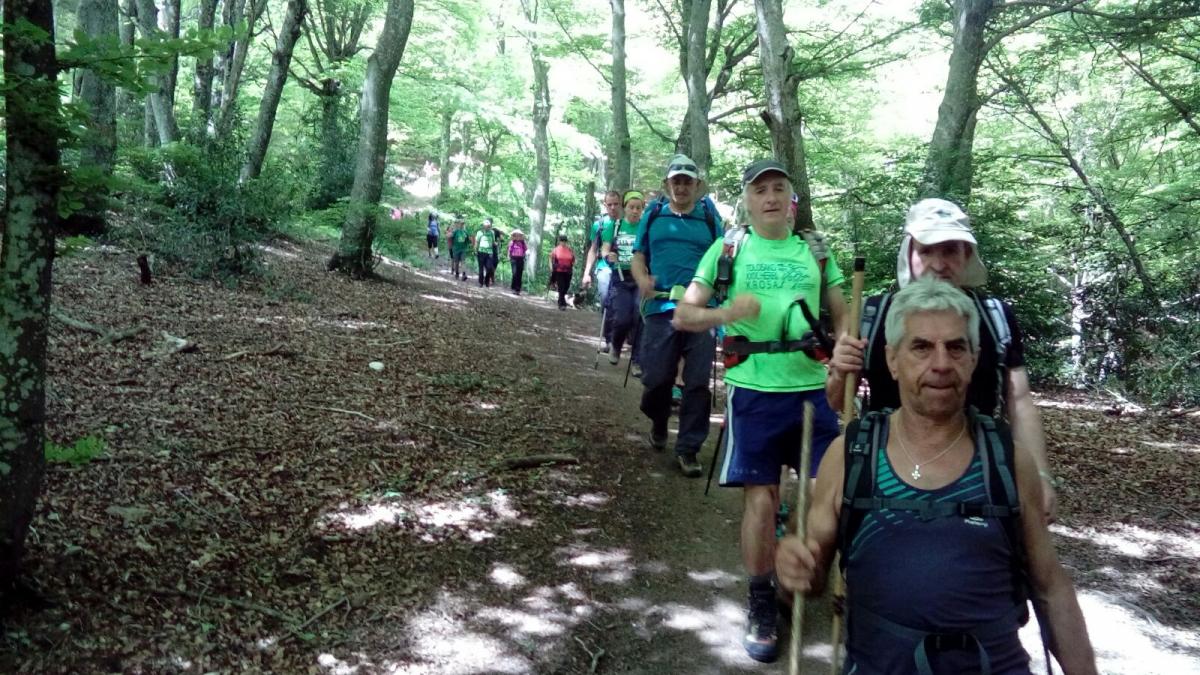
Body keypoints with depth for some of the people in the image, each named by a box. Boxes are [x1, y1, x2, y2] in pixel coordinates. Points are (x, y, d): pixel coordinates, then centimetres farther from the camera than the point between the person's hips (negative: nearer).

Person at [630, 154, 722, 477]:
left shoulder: (710, 217, 9)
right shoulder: (653, 215, 11)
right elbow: (638, 256, 11)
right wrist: (642, 280, -9)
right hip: (660, 308, 0)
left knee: (697, 382, 0)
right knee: (655, 378, 1)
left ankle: (688, 448, 11)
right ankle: (658, 423, 33)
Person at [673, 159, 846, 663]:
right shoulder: (727, 249, 3)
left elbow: (842, 317, 15)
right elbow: (683, 315, 0)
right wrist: (726, 313, -20)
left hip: (814, 389, 2)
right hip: (754, 391, -2)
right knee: (761, 497, 0)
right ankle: (762, 605, 16)